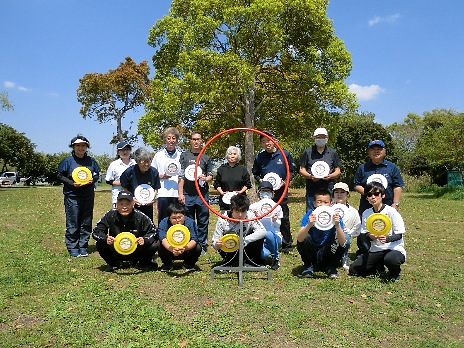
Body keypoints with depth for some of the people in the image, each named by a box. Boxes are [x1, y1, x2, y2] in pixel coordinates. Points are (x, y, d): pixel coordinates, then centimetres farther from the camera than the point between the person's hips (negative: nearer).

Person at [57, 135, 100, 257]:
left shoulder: (91, 161, 7)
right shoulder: (68, 161, -2)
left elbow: (97, 174, 16)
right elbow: (59, 176, 0)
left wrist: (93, 179, -7)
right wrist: (72, 183, -13)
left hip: (88, 196, 4)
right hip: (72, 196, -4)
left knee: (86, 223, 9)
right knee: (72, 224, -1)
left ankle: (83, 247, 20)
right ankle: (72, 248, 11)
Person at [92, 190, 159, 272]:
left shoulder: (141, 217, -16)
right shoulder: (110, 215, -13)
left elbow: (154, 232, -11)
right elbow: (96, 231, -10)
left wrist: (145, 239, -33)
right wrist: (105, 238, -32)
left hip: (136, 252, -1)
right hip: (116, 252, 1)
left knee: (154, 246, -27)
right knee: (100, 244, -26)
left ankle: (143, 263, 7)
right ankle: (114, 263, 5)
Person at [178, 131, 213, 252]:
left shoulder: (206, 158, 11)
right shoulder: (184, 155, 8)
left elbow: (211, 176, 13)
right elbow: (180, 176, 5)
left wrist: (205, 178, -11)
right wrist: (180, 194, -2)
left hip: (203, 194, 1)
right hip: (187, 195, -1)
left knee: (203, 222, 5)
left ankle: (202, 245, 15)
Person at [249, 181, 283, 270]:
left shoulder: (277, 207, 2)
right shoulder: (253, 207, 1)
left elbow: (278, 226, 4)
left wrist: (275, 220, -18)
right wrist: (255, 218, -19)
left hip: (275, 236, 1)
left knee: (269, 234, -37)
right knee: (264, 254, -34)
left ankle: (276, 259, -12)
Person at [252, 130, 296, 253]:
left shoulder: (285, 154, 0)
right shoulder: (259, 157, 5)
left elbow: (292, 171, 6)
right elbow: (255, 173, 15)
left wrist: (285, 182, -9)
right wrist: (260, 180, -5)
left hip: (281, 192, -2)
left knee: (284, 218, 2)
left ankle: (287, 244, 14)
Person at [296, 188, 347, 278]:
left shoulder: (335, 217, -13)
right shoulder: (309, 215, -15)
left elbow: (342, 242, -27)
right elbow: (299, 239, -30)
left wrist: (337, 225, -43)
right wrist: (309, 224, -47)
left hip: (327, 256, 0)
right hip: (311, 254, 0)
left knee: (340, 242, -25)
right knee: (305, 238, -27)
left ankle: (331, 267, 0)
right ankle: (308, 266, -1)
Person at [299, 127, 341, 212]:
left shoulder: (333, 152, 12)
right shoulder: (308, 152, 9)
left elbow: (337, 171, 12)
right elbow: (302, 170, 9)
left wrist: (330, 176, -10)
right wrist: (310, 176, -11)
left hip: (328, 190, 1)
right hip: (311, 190, 0)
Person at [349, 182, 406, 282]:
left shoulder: (391, 211, -11)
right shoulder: (366, 213, 2)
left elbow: (399, 235, -11)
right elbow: (364, 234, 4)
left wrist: (387, 239, -32)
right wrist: (370, 236, -20)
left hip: (394, 248, -5)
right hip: (376, 250, 5)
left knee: (390, 259, -40)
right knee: (353, 270, -7)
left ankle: (395, 274, -3)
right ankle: (379, 267, 19)